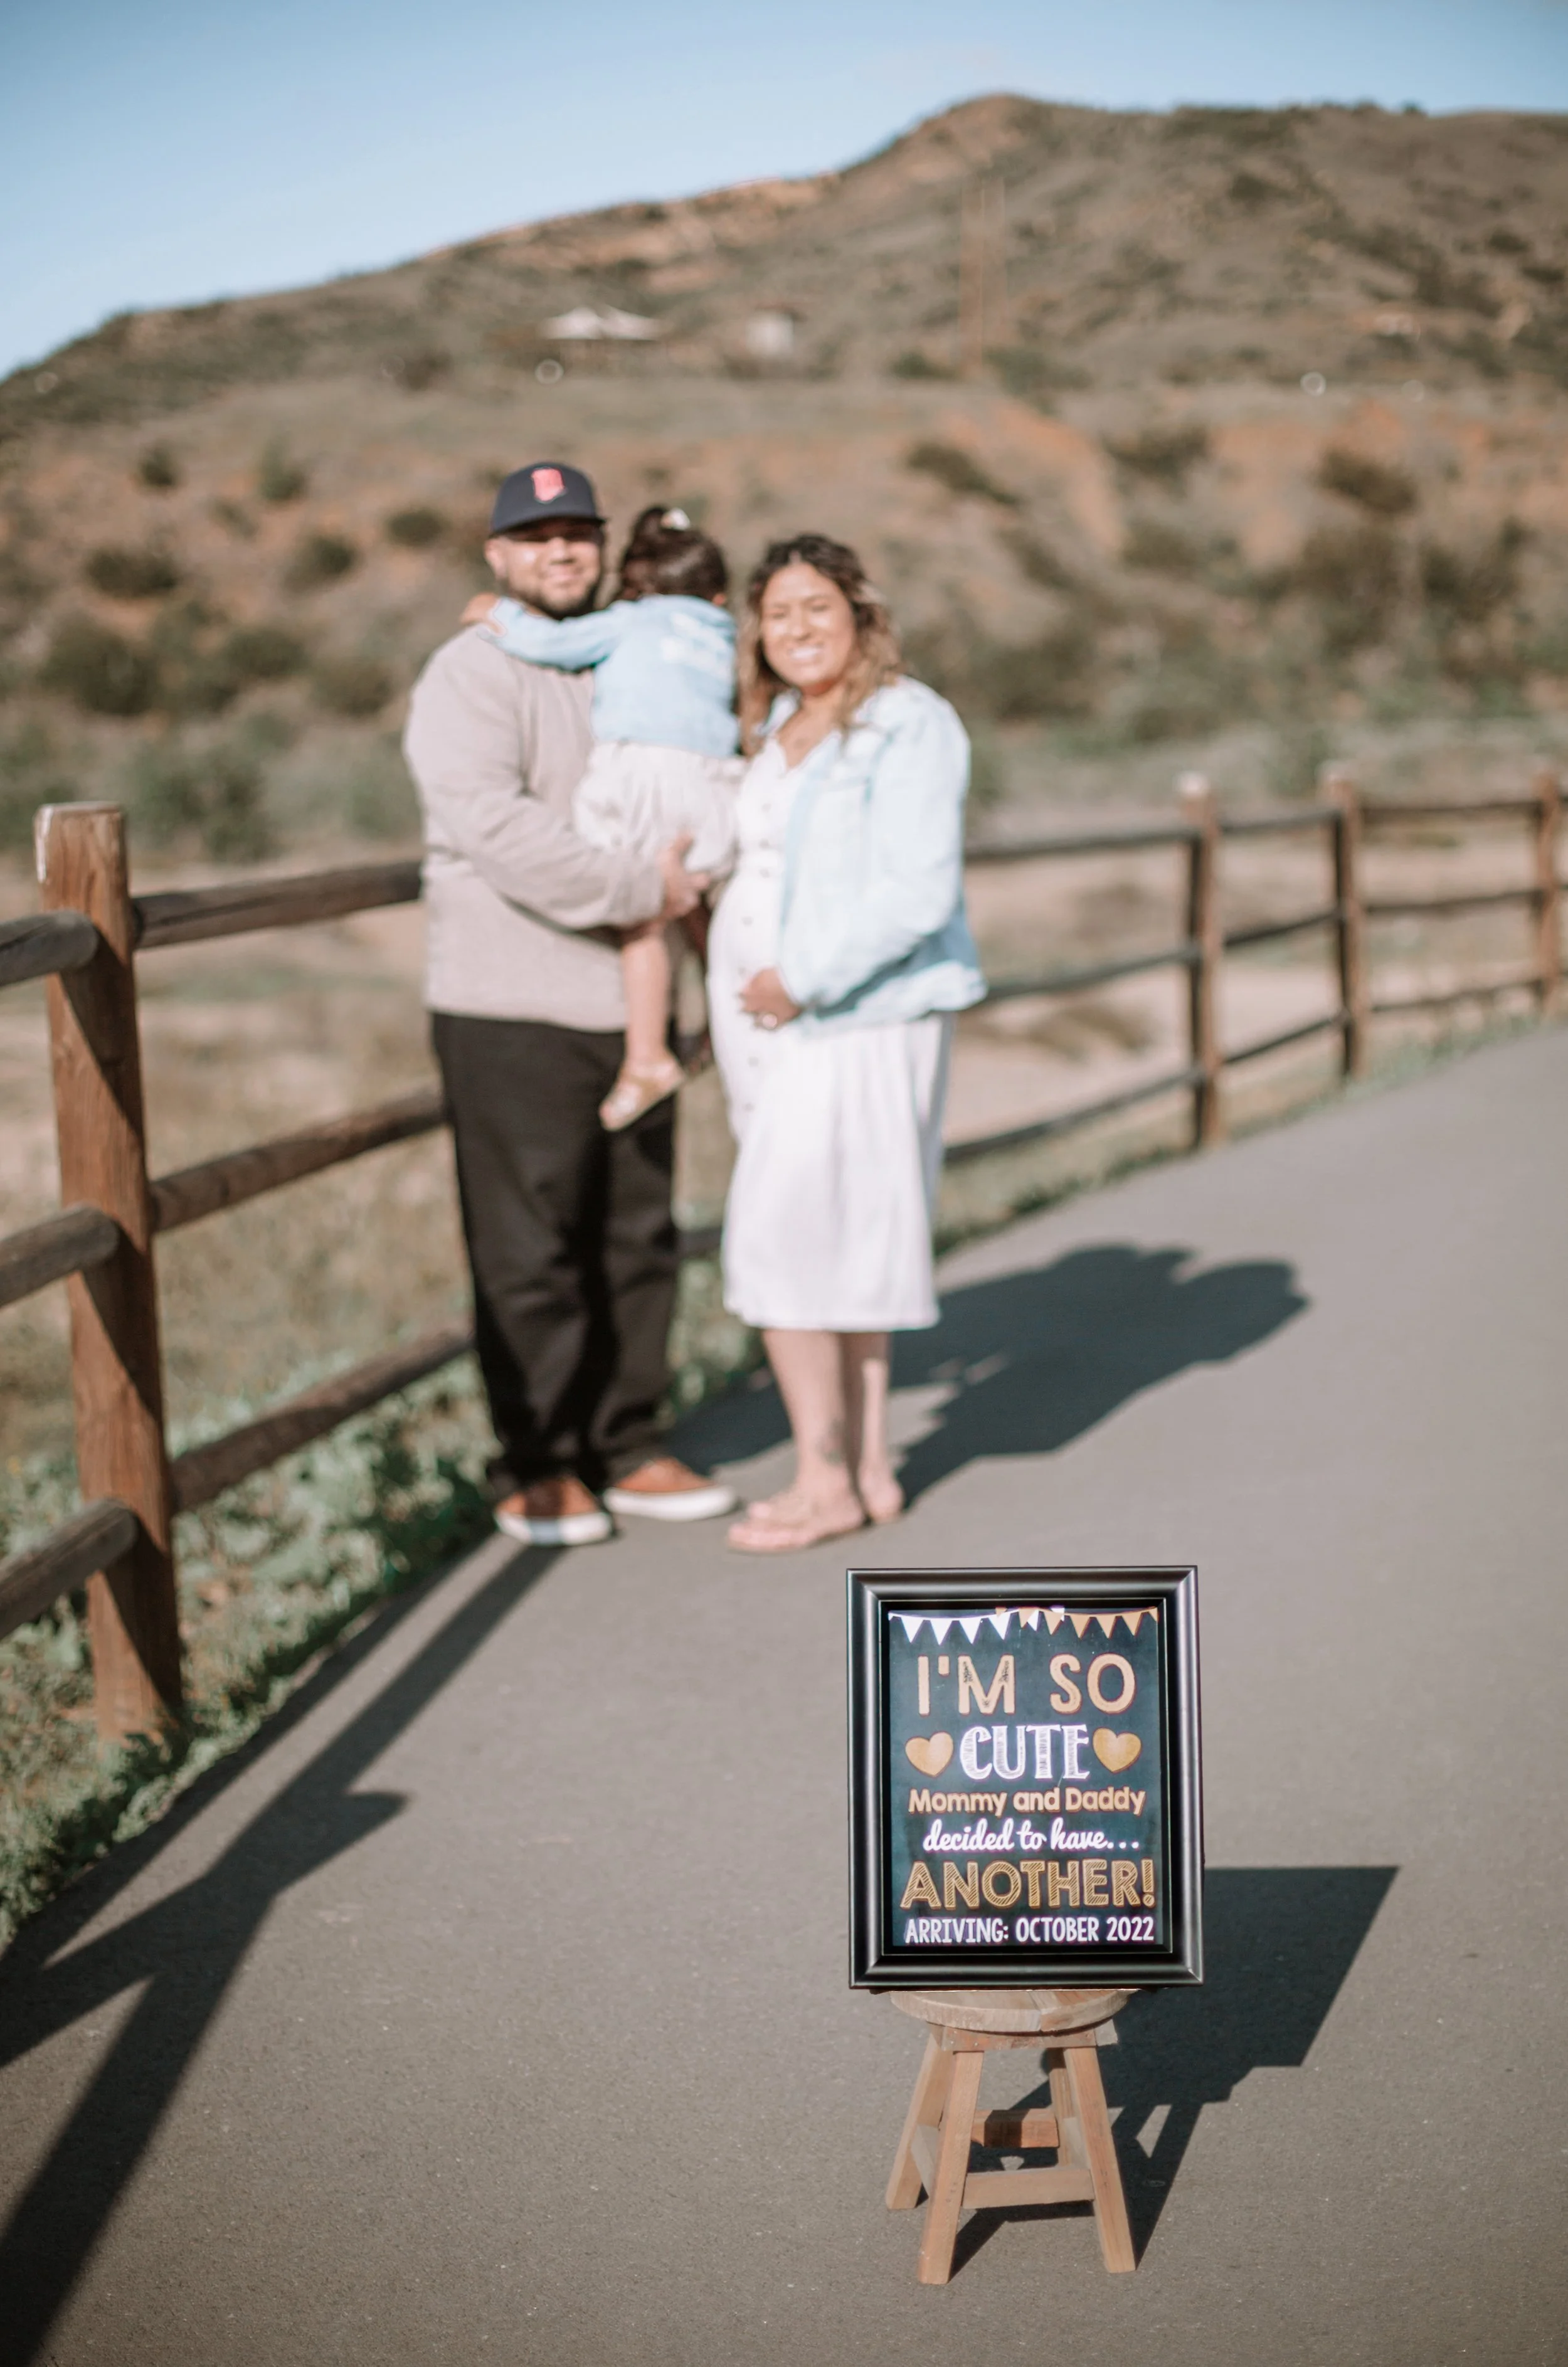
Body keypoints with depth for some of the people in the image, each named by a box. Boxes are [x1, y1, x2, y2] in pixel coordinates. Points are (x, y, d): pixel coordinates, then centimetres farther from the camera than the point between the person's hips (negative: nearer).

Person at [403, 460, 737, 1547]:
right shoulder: (473, 674, -7)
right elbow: (495, 827, -21)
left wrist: (696, 875, 12)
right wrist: (641, 888, -20)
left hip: (631, 1004, 7)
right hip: (515, 1010, -7)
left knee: (638, 1238, 11)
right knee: (531, 1248, -2)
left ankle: (626, 1448, 22)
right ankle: (536, 1469, 9)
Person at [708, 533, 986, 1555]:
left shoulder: (909, 726, -11)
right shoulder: (774, 728, 13)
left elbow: (916, 892, -20)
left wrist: (804, 982, -19)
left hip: (853, 1022, -8)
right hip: (769, 1019, 8)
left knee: (782, 1237, -10)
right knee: (841, 1242, 11)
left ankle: (825, 1481, -1)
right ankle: (871, 1464, 19)